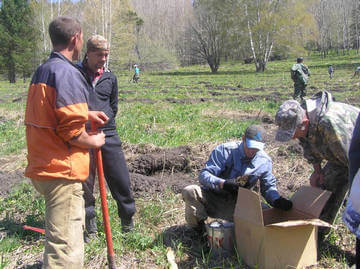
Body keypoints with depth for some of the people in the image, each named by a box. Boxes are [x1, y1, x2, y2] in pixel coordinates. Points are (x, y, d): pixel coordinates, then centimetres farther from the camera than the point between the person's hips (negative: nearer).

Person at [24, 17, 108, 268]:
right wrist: (94, 141, -4)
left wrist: (86, 114, 20)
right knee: (66, 249, -6)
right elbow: (71, 131, -21)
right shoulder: (67, 73, -17)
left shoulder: (42, 71, 13)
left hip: (42, 166, 10)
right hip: (63, 171, -10)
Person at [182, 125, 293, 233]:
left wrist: (277, 200, -15)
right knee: (189, 192, -30)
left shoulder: (265, 161, -2)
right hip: (213, 197, -2)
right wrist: (223, 183, -38)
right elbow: (204, 175, -19)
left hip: (236, 204, 3)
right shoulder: (224, 150, -14)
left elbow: (268, 186, 8)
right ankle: (199, 227, -5)